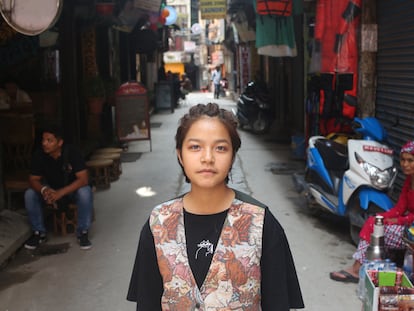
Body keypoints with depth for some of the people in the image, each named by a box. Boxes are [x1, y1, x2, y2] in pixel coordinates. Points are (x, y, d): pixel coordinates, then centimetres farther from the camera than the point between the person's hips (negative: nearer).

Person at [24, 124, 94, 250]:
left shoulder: (71, 152, -27)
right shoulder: (39, 155, -18)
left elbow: (83, 179, -31)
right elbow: (33, 180, -12)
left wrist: (61, 192, -43)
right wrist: (44, 190, -37)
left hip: (72, 190, -3)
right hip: (51, 190, 3)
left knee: (85, 192, -34)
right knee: (29, 194, -21)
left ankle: (82, 232, -16)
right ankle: (39, 232, -4)